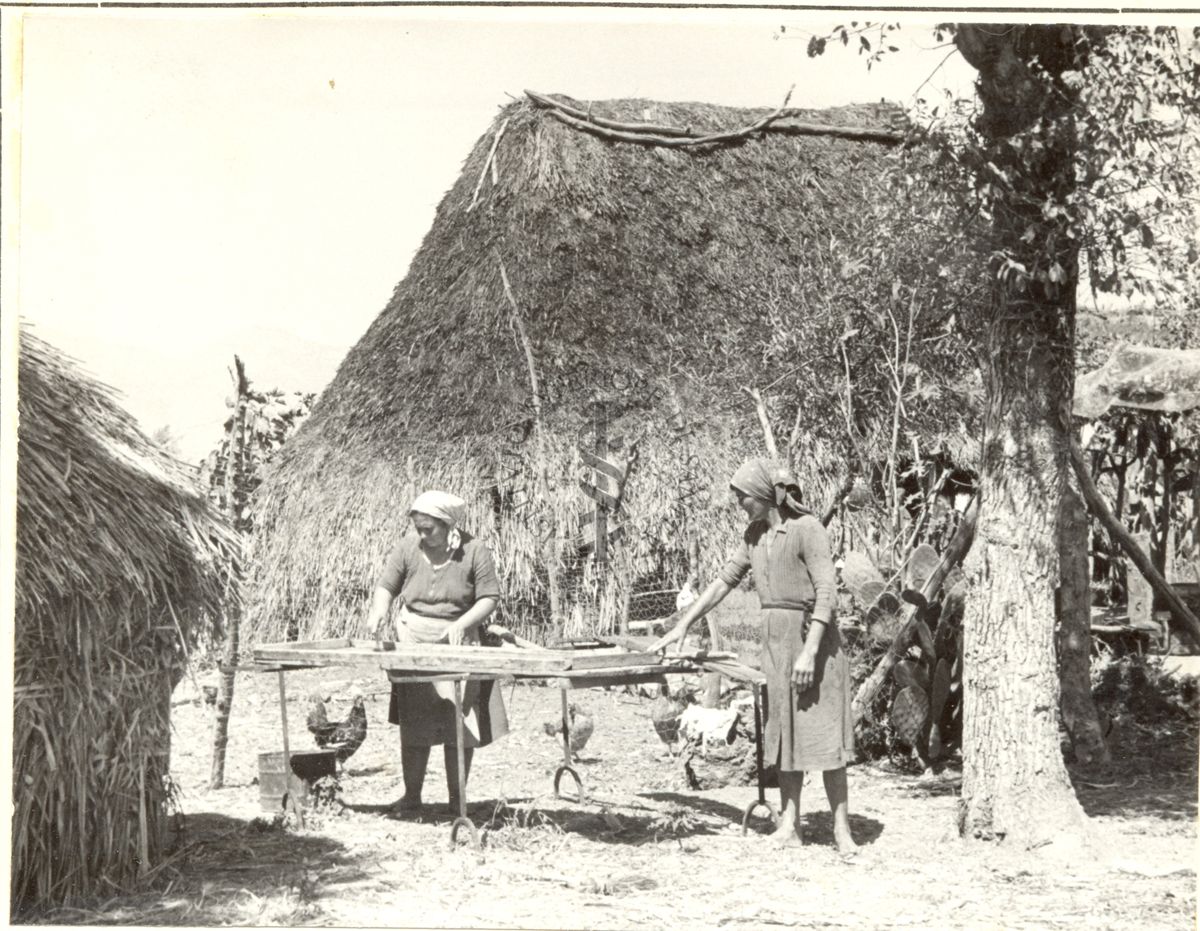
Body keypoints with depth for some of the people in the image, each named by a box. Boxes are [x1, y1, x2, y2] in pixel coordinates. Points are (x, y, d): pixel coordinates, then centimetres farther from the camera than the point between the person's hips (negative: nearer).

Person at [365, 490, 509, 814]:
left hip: (457, 641, -1)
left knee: (460, 723, 0)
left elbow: (489, 598, -7)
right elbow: (386, 586, 3)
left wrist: (462, 623, -21)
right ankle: (411, 794, 13)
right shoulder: (407, 548, -2)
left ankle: (458, 797, 11)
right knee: (413, 723, 4)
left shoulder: (474, 551, -8)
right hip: (414, 640, 2)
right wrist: (378, 611, -18)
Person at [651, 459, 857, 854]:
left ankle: (842, 829, 1)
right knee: (783, 732, 8)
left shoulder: (807, 529, -14)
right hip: (775, 642, 7)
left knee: (823, 732, -4)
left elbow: (826, 592, -18)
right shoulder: (755, 533, 9)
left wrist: (810, 651, -23)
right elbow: (725, 579, 15)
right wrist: (683, 626, 12)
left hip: (810, 637, -7)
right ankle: (789, 825, 13)